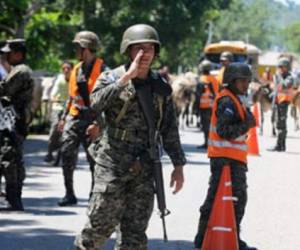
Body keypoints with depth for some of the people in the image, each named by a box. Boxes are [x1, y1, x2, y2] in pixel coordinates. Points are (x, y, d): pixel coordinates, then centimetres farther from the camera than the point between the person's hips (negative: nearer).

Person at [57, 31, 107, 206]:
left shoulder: (102, 70, -8)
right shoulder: (77, 69, 14)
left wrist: (98, 124, -20)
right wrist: (64, 117, 18)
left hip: (91, 120, -6)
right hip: (74, 118, 6)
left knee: (94, 158, 1)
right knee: (67, 153, -3)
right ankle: (69, 194, 3)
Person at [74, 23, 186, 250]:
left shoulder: (161, 86, 10)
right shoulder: (112, 78, -1)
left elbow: (169, 129, 14)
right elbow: (97, 101, -23)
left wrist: (178, 165, 11)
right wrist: (127, 77, -24)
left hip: (144, 166, 4)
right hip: (113, 161, -4)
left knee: (136, 227, 4)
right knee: (102, 219, -6)